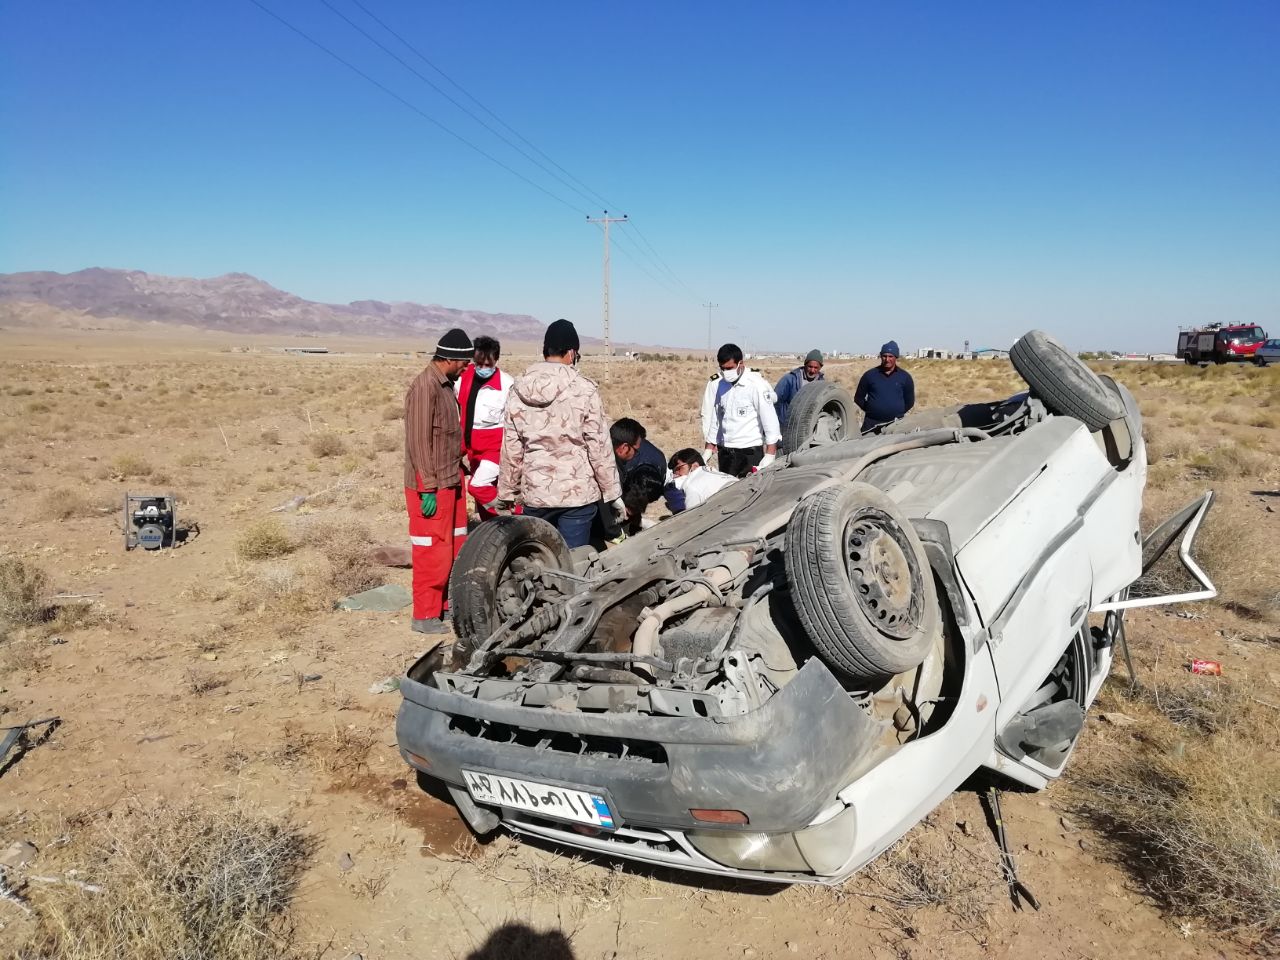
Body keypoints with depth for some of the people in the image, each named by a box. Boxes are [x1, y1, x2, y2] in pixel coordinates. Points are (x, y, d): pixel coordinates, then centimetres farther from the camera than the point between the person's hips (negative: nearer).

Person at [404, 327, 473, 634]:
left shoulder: (446, 385, 12)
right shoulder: (425, 387, -17)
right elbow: (418, 441, -20)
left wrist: (459, 466, 16)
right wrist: (427, 489, -20)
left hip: (450, 482, 9)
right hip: (431, 487, -9)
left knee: (455, 549, 15)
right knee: (433, 553, -1)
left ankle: (448, 605, 27)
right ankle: (425, 615, 10)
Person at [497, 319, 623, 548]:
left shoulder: (518, 390, 1)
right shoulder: (584, 390, -9)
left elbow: (511, 450, 4)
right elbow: (599, 446, -7)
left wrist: (506, 492, 15)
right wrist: (613, 494, 1)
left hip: (535, 494, 3)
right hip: (578, 494, -3)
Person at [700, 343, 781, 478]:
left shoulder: (756, 384, -11)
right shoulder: (715, 383, 1)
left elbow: (770, 419, -11)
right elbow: (710, 416, 10)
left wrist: (770, 455, -14)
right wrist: (709, 446, 9)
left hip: (751, 450, -4)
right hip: (724, 451, 4)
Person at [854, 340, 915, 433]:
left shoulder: (905, 377, 6)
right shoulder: (869, 375, 3)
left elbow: (909, 401, 13)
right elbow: (858, 398, 9)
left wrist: (899, 413, 4)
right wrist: (871, 411, 2)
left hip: (896, 424, 1)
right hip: (872, 423, 0)